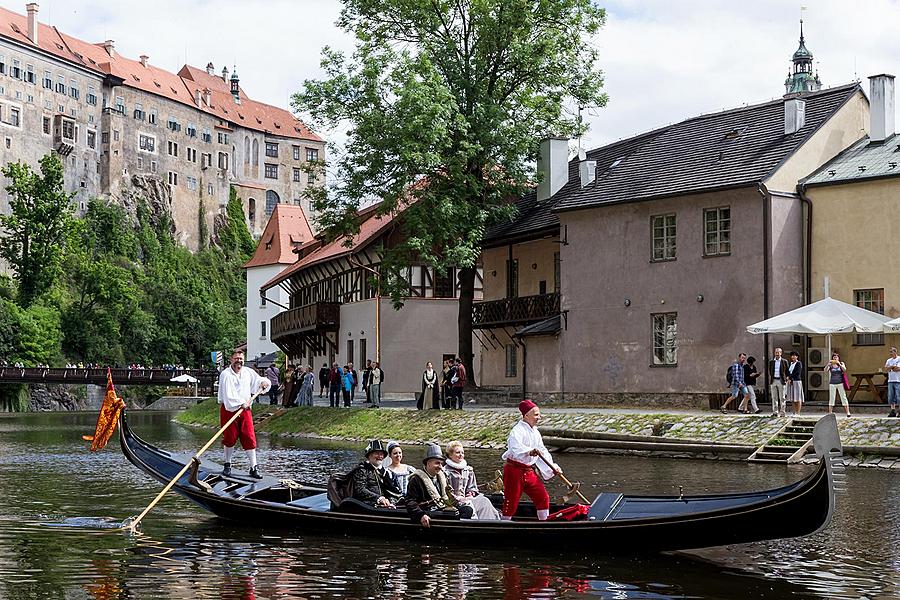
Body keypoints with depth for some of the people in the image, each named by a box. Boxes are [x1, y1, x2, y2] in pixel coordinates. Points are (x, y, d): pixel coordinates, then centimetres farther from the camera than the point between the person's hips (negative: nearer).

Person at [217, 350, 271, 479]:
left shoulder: (249, 373, 8)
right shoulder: (225, 374, -8)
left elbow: (259, 381, 19)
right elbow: (228, 395, -16)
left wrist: (264, 383, -4)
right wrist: (241, 404, -21)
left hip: (245, 410, 4)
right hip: (229, 409, -4)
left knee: (249, 438, -2)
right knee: (229, 438, 3)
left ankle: (253, 468, -2)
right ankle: (227, 465, 21)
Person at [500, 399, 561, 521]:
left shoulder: (535, 432, 13)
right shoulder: (517, 431, -16)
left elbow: (543, 451, 18)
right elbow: (516, 448, -35)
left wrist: (553, 467, 7)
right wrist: (530, 452, -53)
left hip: (529, 471, 8)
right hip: (514, 470, -8)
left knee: (543, 498, 5)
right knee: (511, 502, -2)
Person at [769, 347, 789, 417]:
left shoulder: (784, 361, 2)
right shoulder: (771, 362, 10)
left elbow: (787, 371, 6)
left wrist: (786, 378, -5)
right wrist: (770, 377, 4)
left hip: (781, 381, -3)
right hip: (773, 380, 3)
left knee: (782, 397, -1)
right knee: (774, 397, 3)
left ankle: (782, 412, 2)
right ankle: (775, 412, 7)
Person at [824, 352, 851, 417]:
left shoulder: (841, 364, 8)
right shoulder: (830, 365, 7)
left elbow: (844, 369, -8)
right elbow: (825, 370, -5)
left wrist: (839, 364, -16)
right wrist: (828, 364, -17)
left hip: (840, 383, -1)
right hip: (832, 384, 1)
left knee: (843, 397, -3)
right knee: (831, 398, 1)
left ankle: (847, 412, -3)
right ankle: (830, 413, 3)